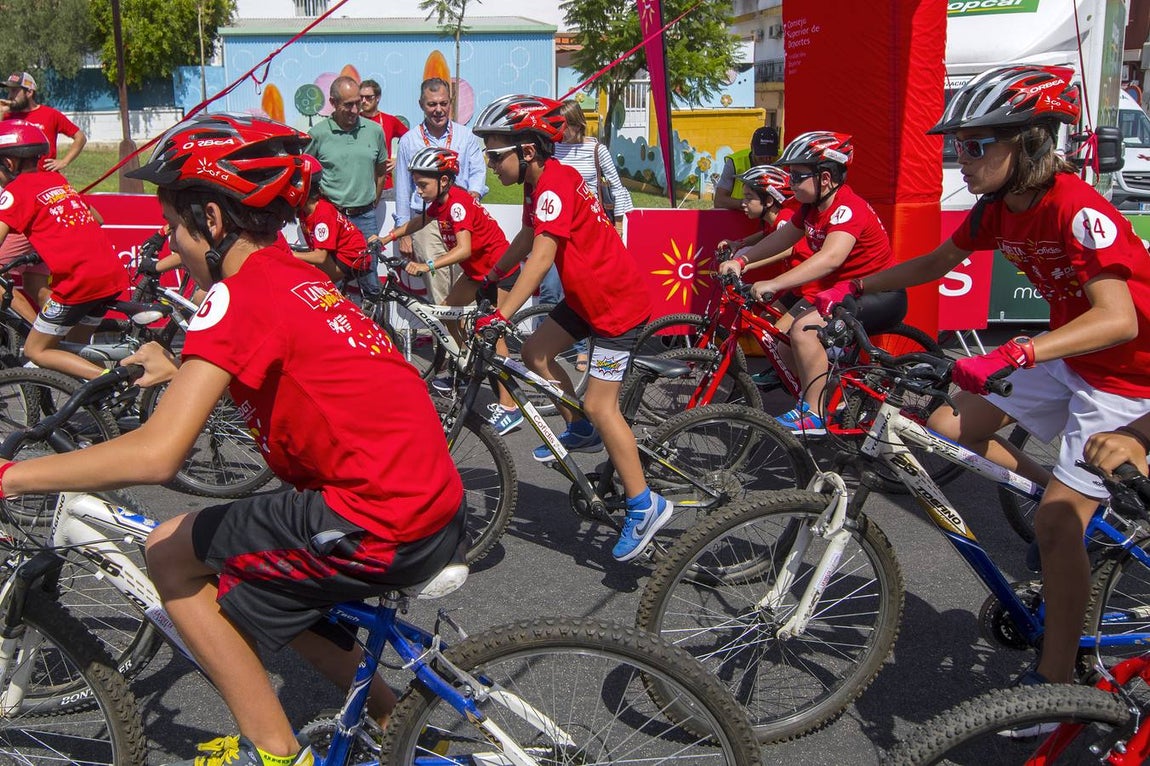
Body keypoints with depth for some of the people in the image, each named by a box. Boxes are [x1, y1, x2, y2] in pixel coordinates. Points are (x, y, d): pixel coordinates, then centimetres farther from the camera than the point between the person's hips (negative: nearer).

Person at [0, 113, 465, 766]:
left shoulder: (242, 291, -12)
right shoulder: (299, 278, 14)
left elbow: (156, 453, -21)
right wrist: (178, 374, 35)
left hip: (381, 526, -9)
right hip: (440, 509, 9)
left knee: (171, 554, 5)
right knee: (262, 590, 28)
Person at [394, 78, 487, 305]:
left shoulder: (466, 136, 12)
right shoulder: (409, 141, 11)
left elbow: (478, 170, 8)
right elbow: (403, 190, 12)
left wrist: (474, 192, -16)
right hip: (426, 223, 0)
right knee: (437, 291, -7)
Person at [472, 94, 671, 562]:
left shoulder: (555, 186, -24)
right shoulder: (538, 184, 6)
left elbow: (540, 258, -33)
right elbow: (524, 242, 20)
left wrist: (501, 314, -36)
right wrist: (488, 280, 23)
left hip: (618, 302, -10)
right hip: (585, 295, 10)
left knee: (600, 405, -10)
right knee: (535, 352, 10)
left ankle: (644, 507, 0)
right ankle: (582, 432, 26)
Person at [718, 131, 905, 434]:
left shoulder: (847, 208, -26)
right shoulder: (812, 207, 2)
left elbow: (831, 257, -42)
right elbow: (781, 238, 11)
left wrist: (773, 284, -49)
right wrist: (741, 260, -5)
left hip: (879, 295, -9)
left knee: (805, 328, -27)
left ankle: (814, 413, -16)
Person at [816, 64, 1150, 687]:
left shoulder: (1078, 209, -29)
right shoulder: (998, 208, -5)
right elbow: (936, 263, 11)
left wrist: (1011, 356, -52)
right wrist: (852, 289, 3)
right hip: (1065, 357, 8)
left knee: (1056, 524, -9)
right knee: (949, 427, 2)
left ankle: (1055, 679, 5)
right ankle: (1067, 496, 19)